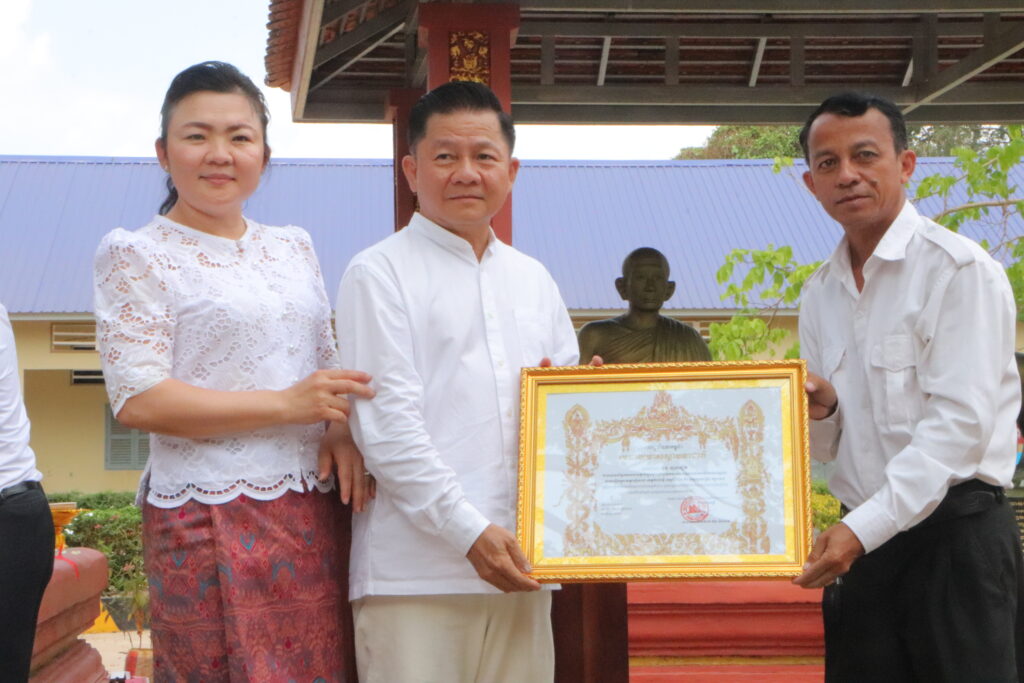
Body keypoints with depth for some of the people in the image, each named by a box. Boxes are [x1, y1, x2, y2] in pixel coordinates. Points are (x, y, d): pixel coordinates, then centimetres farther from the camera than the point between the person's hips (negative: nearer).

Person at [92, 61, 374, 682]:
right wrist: (288, 405, -15)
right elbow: (138, 399, -11)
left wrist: (342, 429, -2)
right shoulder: (138, 256, -2)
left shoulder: (294, 248, 15)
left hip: (313, 511, 5)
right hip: (210, 522, -5)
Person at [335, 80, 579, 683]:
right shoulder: (380, 273, 0)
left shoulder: (534, 279, 18)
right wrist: (469, 530, -14)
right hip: (416, 568, -5)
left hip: (518, 565, 5)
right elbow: (386, 425, -8)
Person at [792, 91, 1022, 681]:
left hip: (953, 533, -6)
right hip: (862, 538, 6)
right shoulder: (821, 293, 12)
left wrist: (865, 527, -22)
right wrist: (820, 411, -6)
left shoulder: (960, 270, -9)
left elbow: (960, 421, -17)